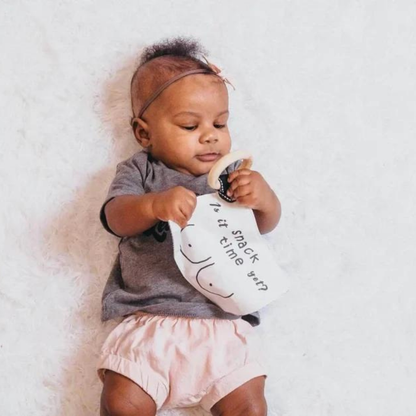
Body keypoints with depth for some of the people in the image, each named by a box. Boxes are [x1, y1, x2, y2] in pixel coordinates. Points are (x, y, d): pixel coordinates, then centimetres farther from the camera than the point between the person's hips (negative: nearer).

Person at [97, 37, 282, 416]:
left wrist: (264, 198, -14)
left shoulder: (233, 174, 16)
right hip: (148, 319, -1)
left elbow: (266, 225, 10)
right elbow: (116, 218, -6)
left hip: (221, 324, 2)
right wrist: (154, 204, -28)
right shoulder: (140, 171, 9)